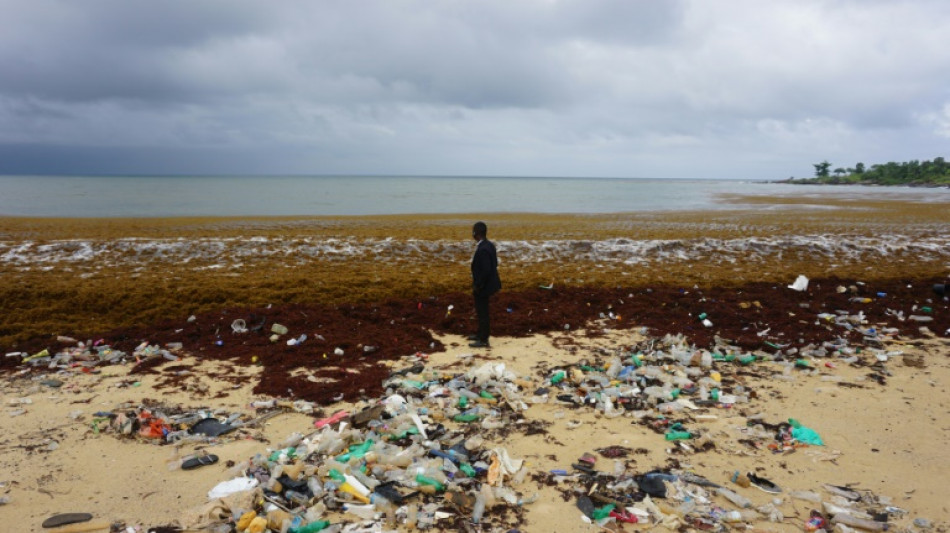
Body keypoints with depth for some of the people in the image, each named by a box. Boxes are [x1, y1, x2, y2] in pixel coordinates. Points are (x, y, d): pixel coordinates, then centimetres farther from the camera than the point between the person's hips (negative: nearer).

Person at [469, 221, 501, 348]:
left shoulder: (482, 249, -27)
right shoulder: (489, 245, 3)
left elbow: (486, 270, -29)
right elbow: (495, 264, 12)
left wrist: (477, 286, -19)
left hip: (483, 286, -10)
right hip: (487, 283, 10)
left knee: (482, 312, 3)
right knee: (481, 310, 23)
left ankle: (483, 340, 16)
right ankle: (481, 334, 38)